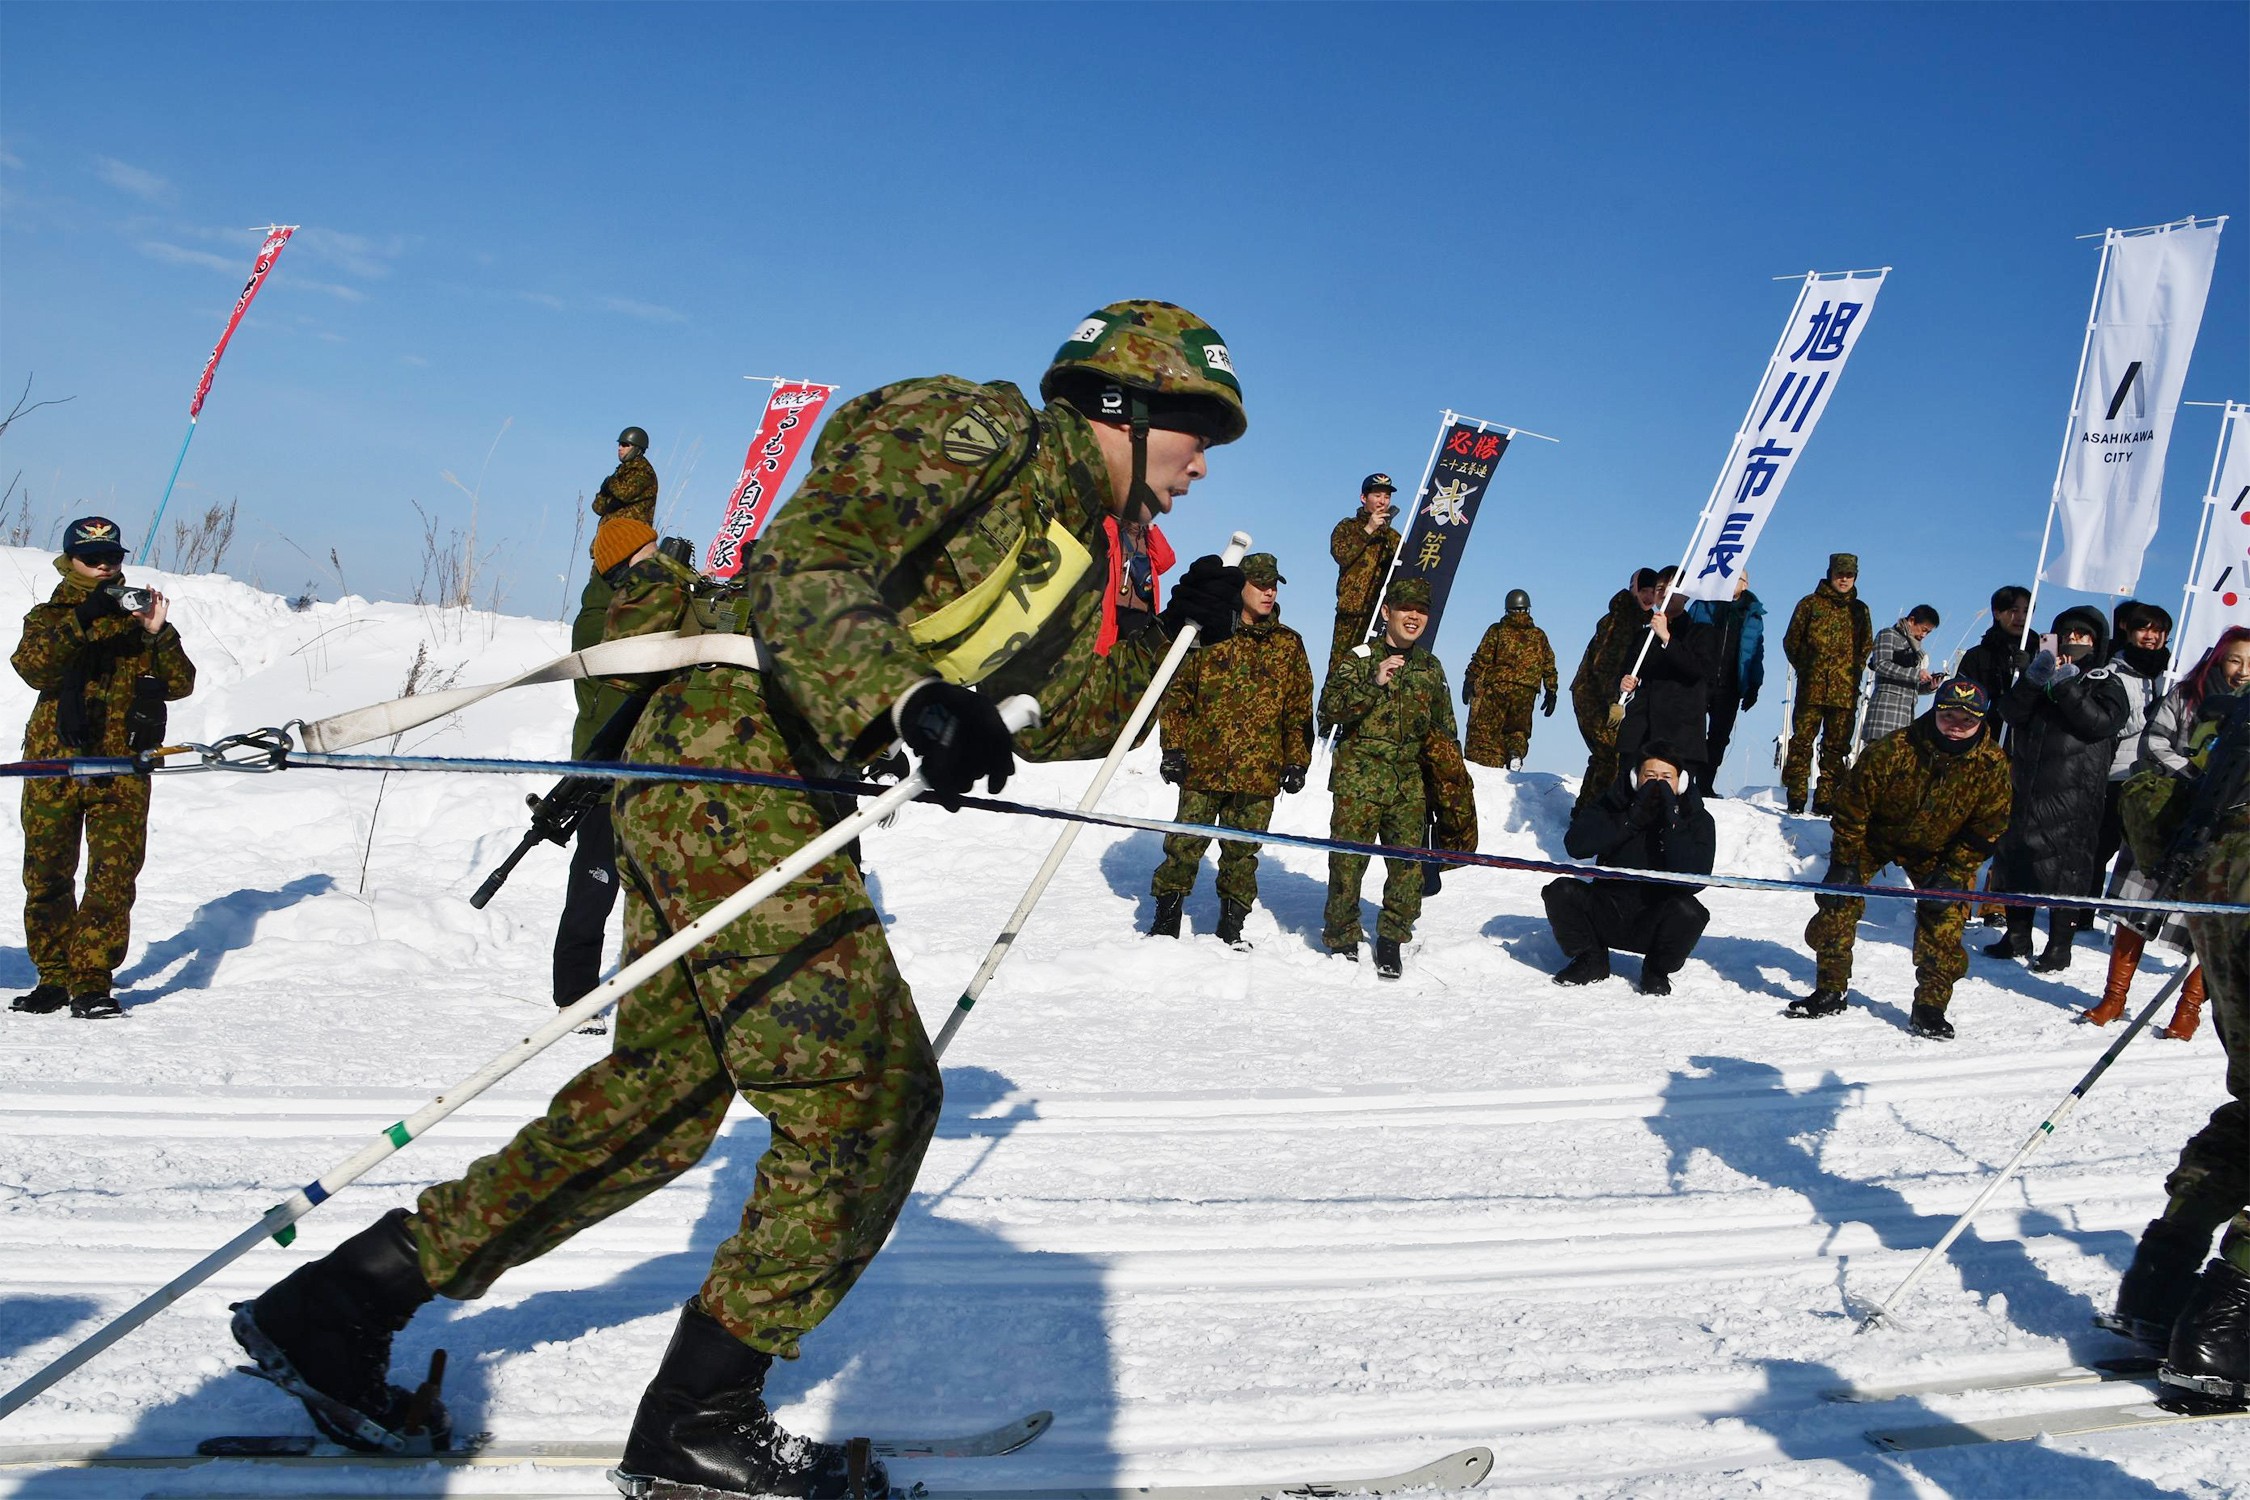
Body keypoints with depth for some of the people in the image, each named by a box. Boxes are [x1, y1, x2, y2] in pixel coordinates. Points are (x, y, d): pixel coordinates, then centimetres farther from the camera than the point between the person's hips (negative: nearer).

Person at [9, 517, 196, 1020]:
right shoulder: (49, 617, 10)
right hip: (54, 765, 0)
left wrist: (158, 634, -11)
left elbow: (180, 685, 3)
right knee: (48, 877, 5)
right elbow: (34, 670, -12)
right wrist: (81, 621, -21)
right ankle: (54, 978, 17)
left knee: (115, 875, -10)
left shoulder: (137, 617, 13)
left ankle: (91, 983, -7)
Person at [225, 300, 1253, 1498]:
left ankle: (335, 1304, 23)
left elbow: (1054, 721, 27)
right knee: (869, 1096, -7)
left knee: (658, 1096, 15)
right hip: (733, 772, -10)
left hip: (714, 791, 10)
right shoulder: (984, 435, -9)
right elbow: (802, 569, -22)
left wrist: (1177, 632, 17)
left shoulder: (1072, 543, 20)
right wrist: (911, 696, -36)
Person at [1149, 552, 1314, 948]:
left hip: (1259, 771, 2)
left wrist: (1297, 762, 7)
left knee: (1242, 852, 7)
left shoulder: (1289, 644, 10)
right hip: (1203, 765, -1)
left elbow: (1299, 708, 12)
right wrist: (1174, 748, -3)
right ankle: (1165, 921, 11)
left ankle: (1231, 930, 18)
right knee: (1185, 844, -1)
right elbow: (1177, 692, 4)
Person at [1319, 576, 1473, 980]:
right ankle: (1342, 941, 11)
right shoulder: (1358, 658, 0)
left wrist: (1451, 781, 21)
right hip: (1358, 780, -4)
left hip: (1409, 784, 4)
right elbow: (1329, 710, -11)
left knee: (1409, 864, 0)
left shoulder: (1430, 668, 15)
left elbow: (1444, 731, 25)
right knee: (1348, 861, -4)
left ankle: (1391, 941, 16)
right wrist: (1373, 683, -19)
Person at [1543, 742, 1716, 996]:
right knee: (1561, 891, -23)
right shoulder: (1614, 801, -1)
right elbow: (1575, 844, -17)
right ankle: (1591, 961, 4)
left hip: (1655, 922, -2)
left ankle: (1657, 971, -2)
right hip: (1607, 912, 2)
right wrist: (1633, 818, -22)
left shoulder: (1697, 819, -5)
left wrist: (1672, 823, -26)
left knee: (1687, 911, -33)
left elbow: (1693, 880, -21)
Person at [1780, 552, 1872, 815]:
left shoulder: (1860, 610, 13)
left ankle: (1825, 801, 7)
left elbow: (1867, 646, 20)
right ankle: (1796, 797, 0)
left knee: (1836, 745, 3)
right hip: (1811, 687, -3)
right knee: (1802, 740, -4)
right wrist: (1805, 668, 2)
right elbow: (1791, 640, 7)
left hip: (1845, 691, 3)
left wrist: (1854, 671, 8)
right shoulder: (1811, 604, 5)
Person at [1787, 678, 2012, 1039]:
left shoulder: (1992, 766, -24)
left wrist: (1953, 874, -16)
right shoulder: (1891, 751, -32)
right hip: (1875, 835, -1)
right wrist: (1844, 861, -17)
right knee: (1839, 901, -9)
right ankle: (1829, 992, 3)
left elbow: (1986, 831, -10)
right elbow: (1851, 806, -18)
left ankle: (1930, 1006, 3)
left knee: (1945, 916, -9)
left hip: (1939, 849, 1)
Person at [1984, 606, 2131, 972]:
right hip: (2025, 786, 4)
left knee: (2064, 865, -4)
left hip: (2073, 794, -4)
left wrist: (2066, 686, -19)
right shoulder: (2042, 673, 17)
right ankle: (2017, 937, 21)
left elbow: (2102, 721, -14)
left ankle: (2060, 946, 4)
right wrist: (2032, 680, -14)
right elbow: (2010, 712, 1)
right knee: (2015, 856, 8)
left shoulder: (2106, 683, 6)